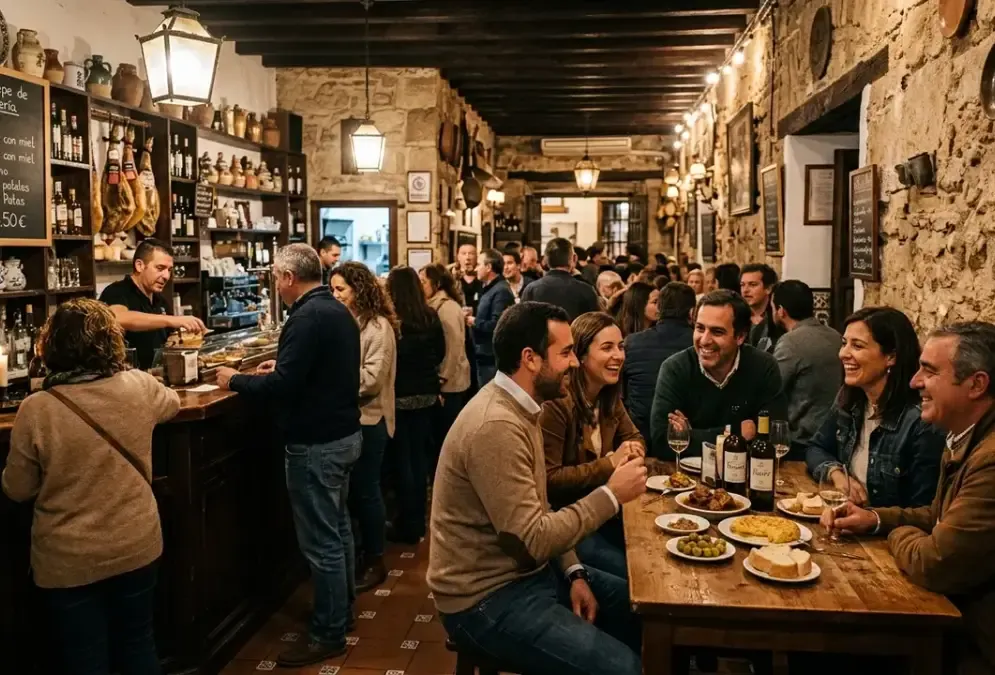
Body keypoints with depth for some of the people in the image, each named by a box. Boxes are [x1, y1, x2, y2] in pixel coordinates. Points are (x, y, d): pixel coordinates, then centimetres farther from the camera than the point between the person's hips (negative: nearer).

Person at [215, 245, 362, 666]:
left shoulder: (307, 318, -21)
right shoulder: (338, 311, 9)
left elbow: (281, 388, -25)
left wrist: (235, 380, -10)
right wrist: (282, 367, 19)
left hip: (316, 444, -10)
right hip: (344, 434, 10)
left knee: (321, 542, 0)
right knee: (337, 527, 21)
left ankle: (327, 635, 11)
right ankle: (342, 609, 35)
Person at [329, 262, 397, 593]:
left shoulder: (378, 326, -12)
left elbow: (372, 378, -18)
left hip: (368, 419, -7)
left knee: (365, 490, 2)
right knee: (349, 489, 14)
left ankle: (375, 562, 17)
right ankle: (352, 554, 27)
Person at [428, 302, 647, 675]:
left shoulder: (518, 407, 7)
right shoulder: (496, 426, -27)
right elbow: (534, 540, -26)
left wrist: (573, 572, 2)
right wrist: (611, 495, -18)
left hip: (528, 570, 10)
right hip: (488, 597, -10)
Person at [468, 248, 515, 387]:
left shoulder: (501, 291, -17)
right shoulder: (489, 289, 16)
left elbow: (496, 325, -28)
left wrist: (474, 322, -14)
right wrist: (473, 318, 6)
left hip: (493, 357, -10)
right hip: (485, 355, 10)